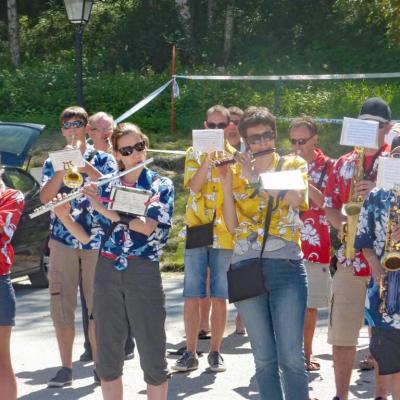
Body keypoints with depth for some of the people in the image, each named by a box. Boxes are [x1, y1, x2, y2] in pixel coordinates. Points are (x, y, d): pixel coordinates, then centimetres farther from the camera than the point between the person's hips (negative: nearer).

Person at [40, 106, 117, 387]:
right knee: (62, 305, 0)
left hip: (98, 241, -1)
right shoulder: (53, 162, 10)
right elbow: (45, 198, -4)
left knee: (98, 305, 0)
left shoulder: (103, 159, 6)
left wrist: (86, 166, -18)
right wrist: (65, 167, -14)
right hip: (63, 242, 1)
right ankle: (66, 368, 7)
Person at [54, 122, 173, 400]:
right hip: (106, 273, 3)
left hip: (143, 273, -3)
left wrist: (104, 209, -16)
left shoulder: (161, 186, 0)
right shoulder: (104, 188, 8)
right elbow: (89, 237, 7)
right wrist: (64, 215, -9)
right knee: (108, 356, 7)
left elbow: (147, 226, -16)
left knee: (152, 355, 1)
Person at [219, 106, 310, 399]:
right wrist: (227, 183, -3)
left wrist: (255, 177, -11)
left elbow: (295, 198, -14)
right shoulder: (238, 172, 13)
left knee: (291, 357, -9)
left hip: (285, 267, -2)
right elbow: (232, 225, 7)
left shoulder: (294, 164, 8)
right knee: (264, 358, 3)